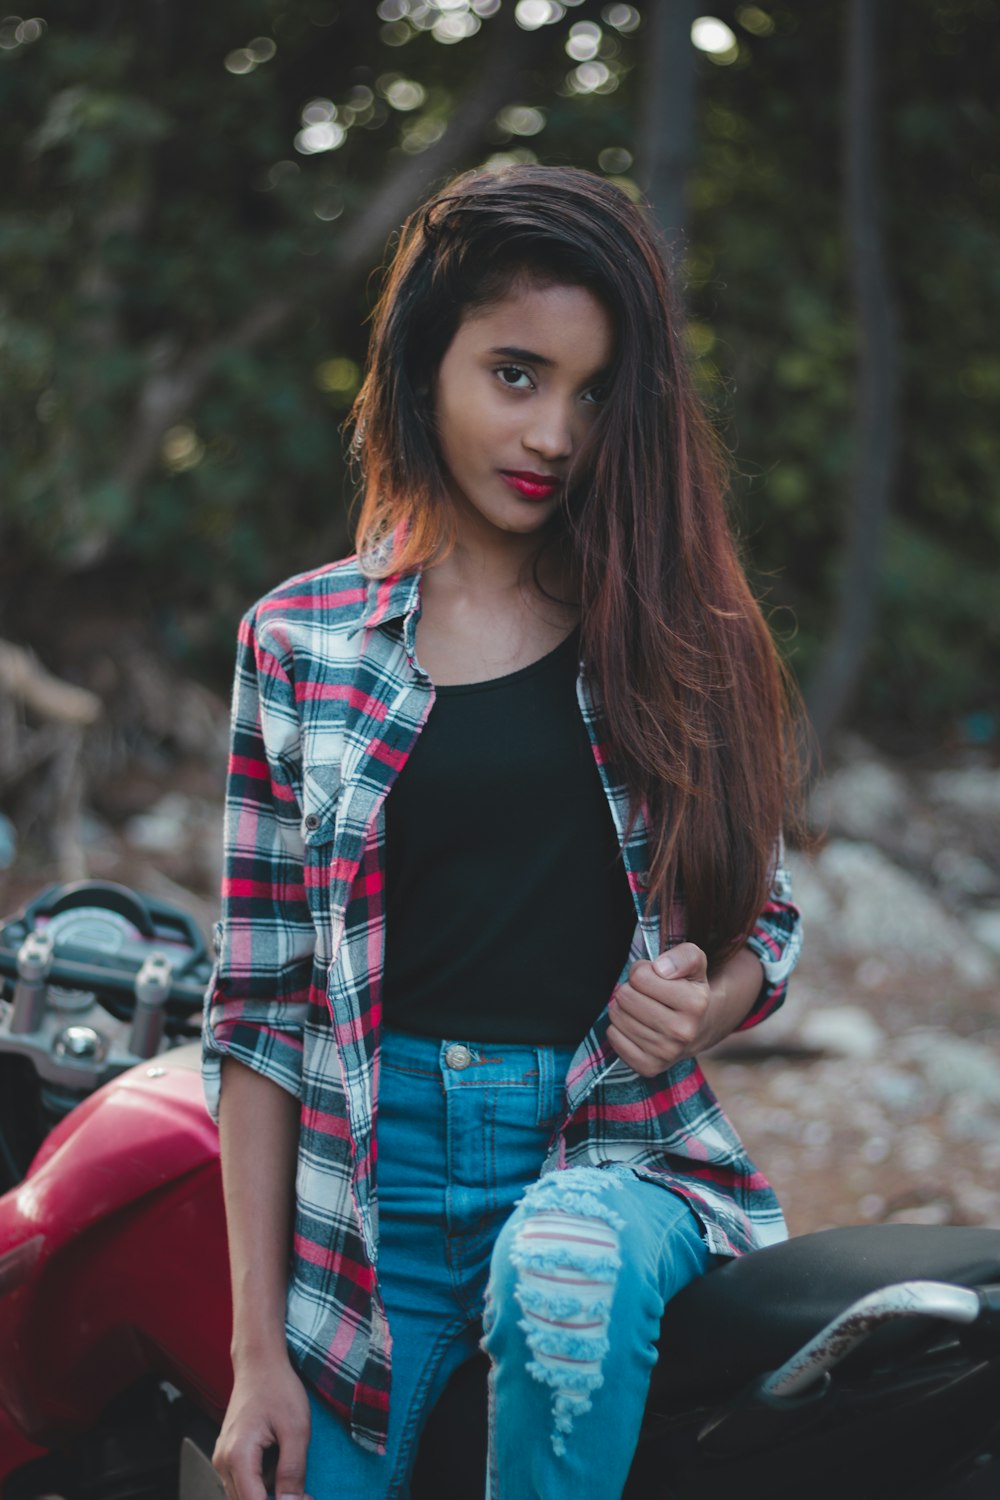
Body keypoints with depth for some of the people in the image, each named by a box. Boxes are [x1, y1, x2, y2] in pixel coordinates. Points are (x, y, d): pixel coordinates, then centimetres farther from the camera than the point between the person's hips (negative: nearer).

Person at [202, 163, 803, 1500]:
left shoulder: (676, 629, 4)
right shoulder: (300, 642, 2)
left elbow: (765, 918, 13)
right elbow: (260, 1006, 2)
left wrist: (700, 1005, -12)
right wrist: (257, 1348, -1)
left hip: (620, 1150, -1)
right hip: (375, 1177, 1)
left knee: (565, 1271, -32)